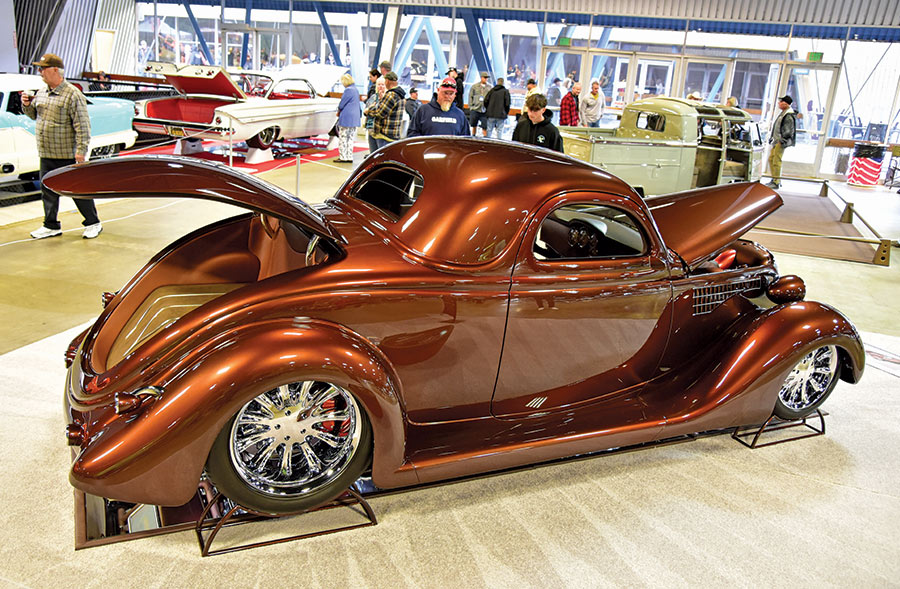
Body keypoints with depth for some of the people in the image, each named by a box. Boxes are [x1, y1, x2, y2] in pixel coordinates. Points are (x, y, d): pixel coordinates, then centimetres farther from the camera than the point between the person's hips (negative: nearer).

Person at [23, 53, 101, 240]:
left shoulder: (73, 94, -12)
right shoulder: (41, 93, 12)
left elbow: (82, 125, -15)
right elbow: (34, 114, 26)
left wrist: (81, 150, -20)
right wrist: (27, 105, 4)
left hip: (67, 155, -7)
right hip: (46, 154, 8)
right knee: (48, 189, 12)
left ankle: (93, 224, 13)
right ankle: (51, 226, 22)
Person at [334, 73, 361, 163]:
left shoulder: (348, 90, -14)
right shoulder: (356, 90, 13)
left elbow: (342, 104, -13)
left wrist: (338, 111, 8)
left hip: (346, 118, -8)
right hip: (355, 119, 8)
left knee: (343, 138, -1)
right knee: (350, 139, 11)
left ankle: (343, 157, 2)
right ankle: (349, 157, 12)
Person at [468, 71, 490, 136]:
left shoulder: (489, 88, 5)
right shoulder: (474, 86, 5)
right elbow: (470, 96, 7)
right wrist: (470, 106, 0)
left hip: (485, 110, -1)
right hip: (475, 109, 1)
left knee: (485, 127, -6)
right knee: (474, 126, 11)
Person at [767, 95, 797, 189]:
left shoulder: (789, 116, -14)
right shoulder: (782, 113, 16)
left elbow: (788, 131, -18)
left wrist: (782, 140, -21)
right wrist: (772, 137, 24)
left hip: (781, 142, -10)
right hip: (776, 140, 10)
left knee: (776, 160, -10)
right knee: (771, 159, 13)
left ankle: (776, 182, -6)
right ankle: (775, 179, 22)